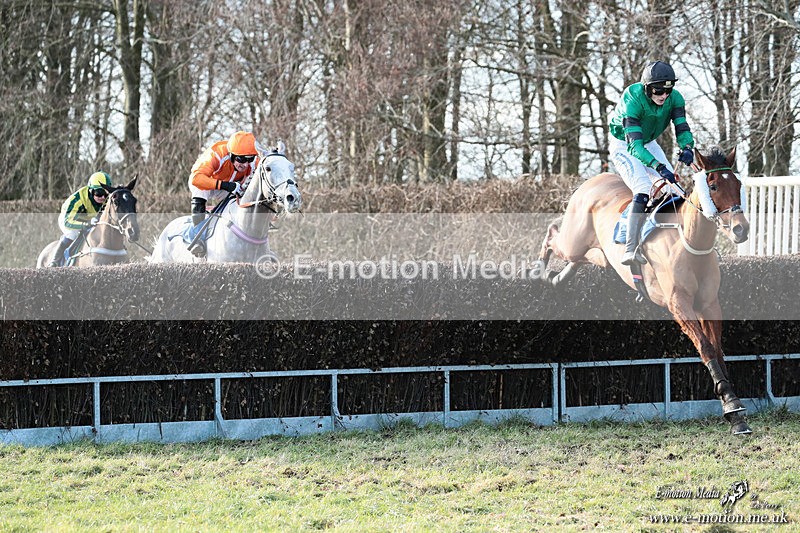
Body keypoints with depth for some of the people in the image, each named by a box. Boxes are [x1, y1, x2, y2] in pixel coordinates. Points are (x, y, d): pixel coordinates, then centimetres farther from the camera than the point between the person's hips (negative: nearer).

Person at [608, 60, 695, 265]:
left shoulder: (674, 99, -18)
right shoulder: (632, 100, -35)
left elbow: (682, 129, -21)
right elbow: (634, 145, -41)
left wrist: (687, 148, -45)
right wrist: (659, 167, -53)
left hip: (649, 143, 7)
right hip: (623, 145, -7)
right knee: (644, 190, -26)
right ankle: (630, 249, -33)